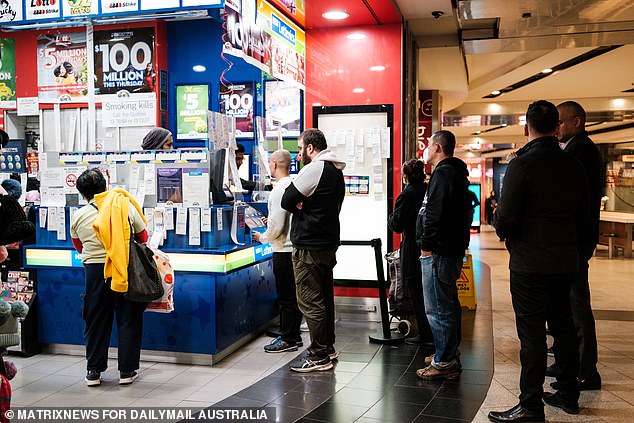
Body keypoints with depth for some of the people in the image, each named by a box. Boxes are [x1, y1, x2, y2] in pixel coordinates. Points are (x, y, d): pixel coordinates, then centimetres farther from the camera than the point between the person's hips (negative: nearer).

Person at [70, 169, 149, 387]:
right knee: (128, 319, 9)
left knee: (96, 320, 13)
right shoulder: (125, 206, -3)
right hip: (125, 270, -1)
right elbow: (143, 238, 5)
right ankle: (127, 370, 14)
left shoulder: (79, 216, 1)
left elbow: (78, 245, 16)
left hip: (94, 271, 1)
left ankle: (93, 371, 21)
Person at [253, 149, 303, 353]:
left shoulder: (280, 189, -17)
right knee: (292, 295, 15)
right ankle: (294, 335, 25)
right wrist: (270, 221, 20)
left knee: (286, 296, 0)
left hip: (284, 250, -9)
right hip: (294, 247, 9)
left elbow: (277, 225, -21)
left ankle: (288, 339, 8)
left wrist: (262, 237, -4)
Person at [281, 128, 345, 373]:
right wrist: (304, 208, -2)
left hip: (309, 247, -10)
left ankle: (319, 356, 2)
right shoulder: (336, 171, 16)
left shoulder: (314, 169, -15)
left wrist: (297, 208, 4)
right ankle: (328, 348, 28)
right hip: (328, 242, 10)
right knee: (325, 297, 17)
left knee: (310, 302, -3)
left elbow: (287, 200, -16)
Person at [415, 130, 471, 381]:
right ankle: (449, 354, 30)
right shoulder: (455, 172, 19)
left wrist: (427, 244, -17)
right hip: (452, 249, 11)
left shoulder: (444, 173, -14)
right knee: (448, 304, 18)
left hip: (439, 252, -11)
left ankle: (444, 363, 0)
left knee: (437, 308, -6)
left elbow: (435, 213, -24)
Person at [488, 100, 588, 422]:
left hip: (530, 263, -6)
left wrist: (509, 237, 5)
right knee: (562, 326, 17)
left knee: (531, 333, -1)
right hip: (566, 260, 7)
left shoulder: (521, 165, -15)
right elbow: (582, 217, 12)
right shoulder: (573, 166, 5)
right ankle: (568, 394, 30)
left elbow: (504, 222, -16)